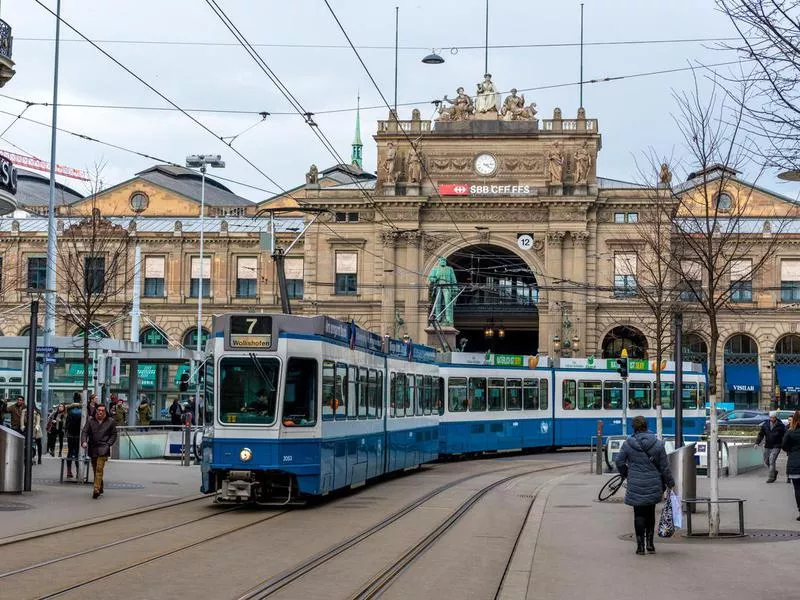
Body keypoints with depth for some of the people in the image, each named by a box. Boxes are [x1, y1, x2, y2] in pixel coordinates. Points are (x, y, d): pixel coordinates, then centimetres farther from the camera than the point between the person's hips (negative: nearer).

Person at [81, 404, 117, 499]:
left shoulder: (110, 421, 3)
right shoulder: (90, 420, 6)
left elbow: (114, 434, 10)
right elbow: (84, 432, 2)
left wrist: (108, 444, -2)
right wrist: (84, 442, -16)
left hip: (103, 448, -3)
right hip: (92, 448, 3)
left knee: (99, 468, -17)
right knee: (95, 469, 12)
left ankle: (96, 489, -23)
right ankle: (100, 488, 30)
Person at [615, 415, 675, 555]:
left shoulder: (628, 444, -6)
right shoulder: (657, 444, -2)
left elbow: (619, 462, -1)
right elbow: (664, 466, 2)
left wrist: (625, 474, 19)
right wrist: (669, 483, 12)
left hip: (636, 485, -2)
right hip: (653, 485, 2)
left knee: (639, 515, 5)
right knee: (650, 513, 15)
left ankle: (640, 545, 3)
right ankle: (650, 544, 15)